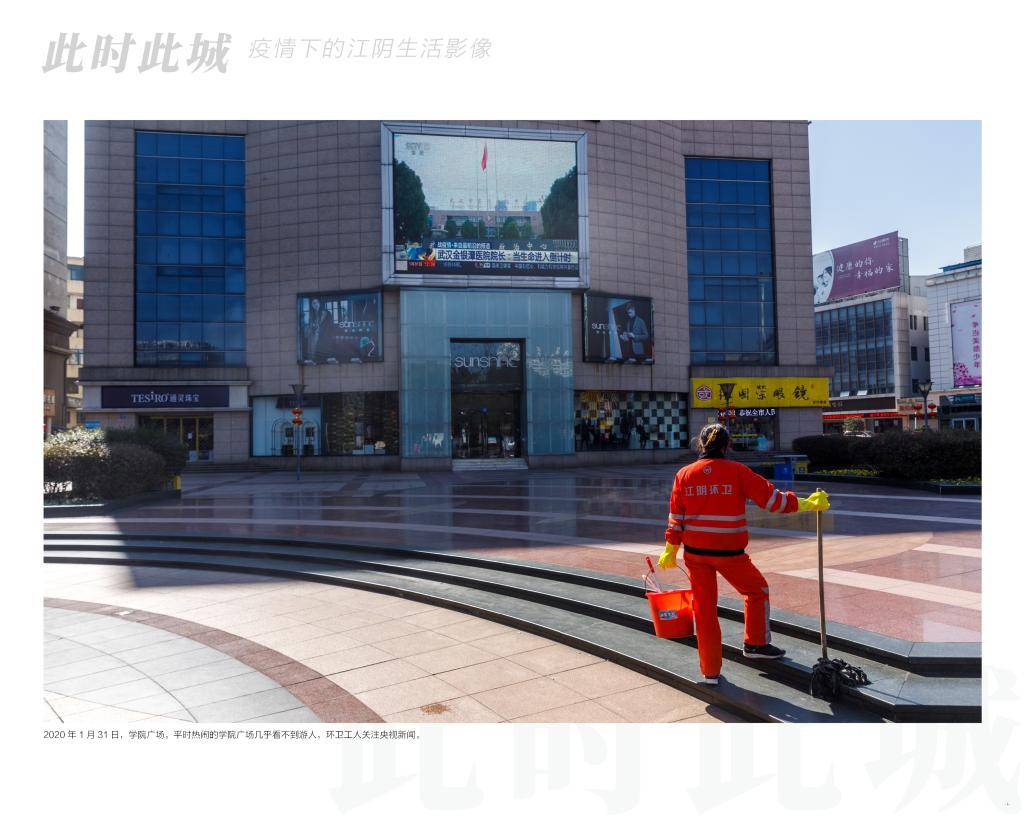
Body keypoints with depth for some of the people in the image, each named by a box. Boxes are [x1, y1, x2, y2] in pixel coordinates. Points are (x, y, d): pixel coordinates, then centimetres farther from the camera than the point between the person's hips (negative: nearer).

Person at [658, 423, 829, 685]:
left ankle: (710, 671, 18)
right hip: (729, 552, -3)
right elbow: (772, 499, -6)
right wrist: (808, 504, 6)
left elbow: (676, 516, 3)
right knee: (757, 591, 24)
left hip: (694, 552, 3)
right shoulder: (737, 471, -8)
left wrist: (670, 549, 11)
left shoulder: (684, 474, 1)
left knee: (704, 607, 12)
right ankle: (755, 644, 32)